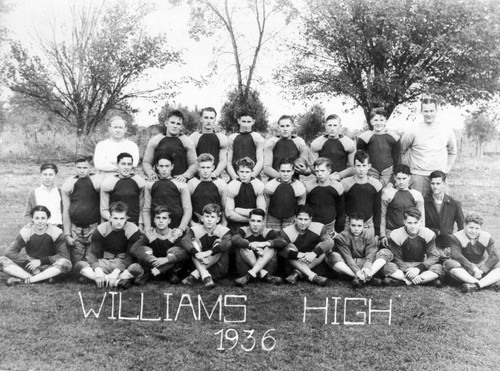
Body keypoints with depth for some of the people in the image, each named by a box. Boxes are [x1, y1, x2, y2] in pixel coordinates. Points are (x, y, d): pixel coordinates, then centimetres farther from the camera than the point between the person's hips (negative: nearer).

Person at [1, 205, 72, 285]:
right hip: (30, 266, 2)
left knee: (65, 263, -33)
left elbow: (64, 255, -15)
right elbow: (10, 252, -12)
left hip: (50, 268, -1)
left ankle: (25, 279, -29)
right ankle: (42, 278, -31)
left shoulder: (56, 232, -9)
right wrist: (28, 261, -25)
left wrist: (41, 261, -20)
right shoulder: (25, 231, -5)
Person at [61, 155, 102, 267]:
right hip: (75, 230, 2)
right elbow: (65, 211, 5)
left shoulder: (98, 182, -6)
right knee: (75, 264, 3)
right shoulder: (68, 184, 1)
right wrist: (67, 235, 2)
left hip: (94, 228, -2)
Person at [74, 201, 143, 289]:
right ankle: (118, 282, -33)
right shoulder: (101, 229, -3)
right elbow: (92, 254, -7)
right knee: (79, 265, -24)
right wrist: (97, 269, -28)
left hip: (125, 266, -3)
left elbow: (131, 256, -13)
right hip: (105, 264, 3)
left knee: (137, 268, -37)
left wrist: (116, 271, -28)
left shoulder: (133, 230, -10)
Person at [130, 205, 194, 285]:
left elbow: (189, 251, -29)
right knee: (144, 249, -22)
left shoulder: (176, 234, -11)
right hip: (152, 266, 1)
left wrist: (167, 259, -40)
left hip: (171, 266, -1)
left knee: (176, 250, -29)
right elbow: (133, 249, -23)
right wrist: (153, 259, -38)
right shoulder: (148, 234, -7)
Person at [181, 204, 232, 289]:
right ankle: (205, 276, -33)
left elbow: (227, 243, -32)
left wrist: (208, 252, -45)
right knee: (194, 243, -18)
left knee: (218, 243, -24)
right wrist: (197, 254, -44)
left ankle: (195, 275, -29)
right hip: (199, 265, 1)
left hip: (218, 270, -1)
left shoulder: (224, 230, -10)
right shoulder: (196, 229, -6)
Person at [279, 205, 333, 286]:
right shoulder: (286, 232, -15)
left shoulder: (318, 227, -10)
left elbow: (330, 242, -24)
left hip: (313, 264, 2)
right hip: (293, 264, -1)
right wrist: (298, 254, -44)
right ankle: (312, 276, -40)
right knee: (290, 246, -26)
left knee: (324, 247, -20)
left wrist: (314, 253, -39)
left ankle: (297, 273, -28)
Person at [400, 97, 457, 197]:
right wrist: (406, 169, 3)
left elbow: (452, 153, 21)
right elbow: (400, 151, 9)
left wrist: (447, 169, 11)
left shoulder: (447, 131, 7)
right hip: (418, 176, -2)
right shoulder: (413, 132, -1)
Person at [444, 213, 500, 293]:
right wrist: (473, 268, -33)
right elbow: (455, 255, -25)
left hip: (481, 267, 3)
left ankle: (475, 285, -40)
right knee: (449, 263, -33)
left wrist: (482, 270, -28)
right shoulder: (457, 238, -10)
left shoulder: (487, 238, -2)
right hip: (464, 270, -2)